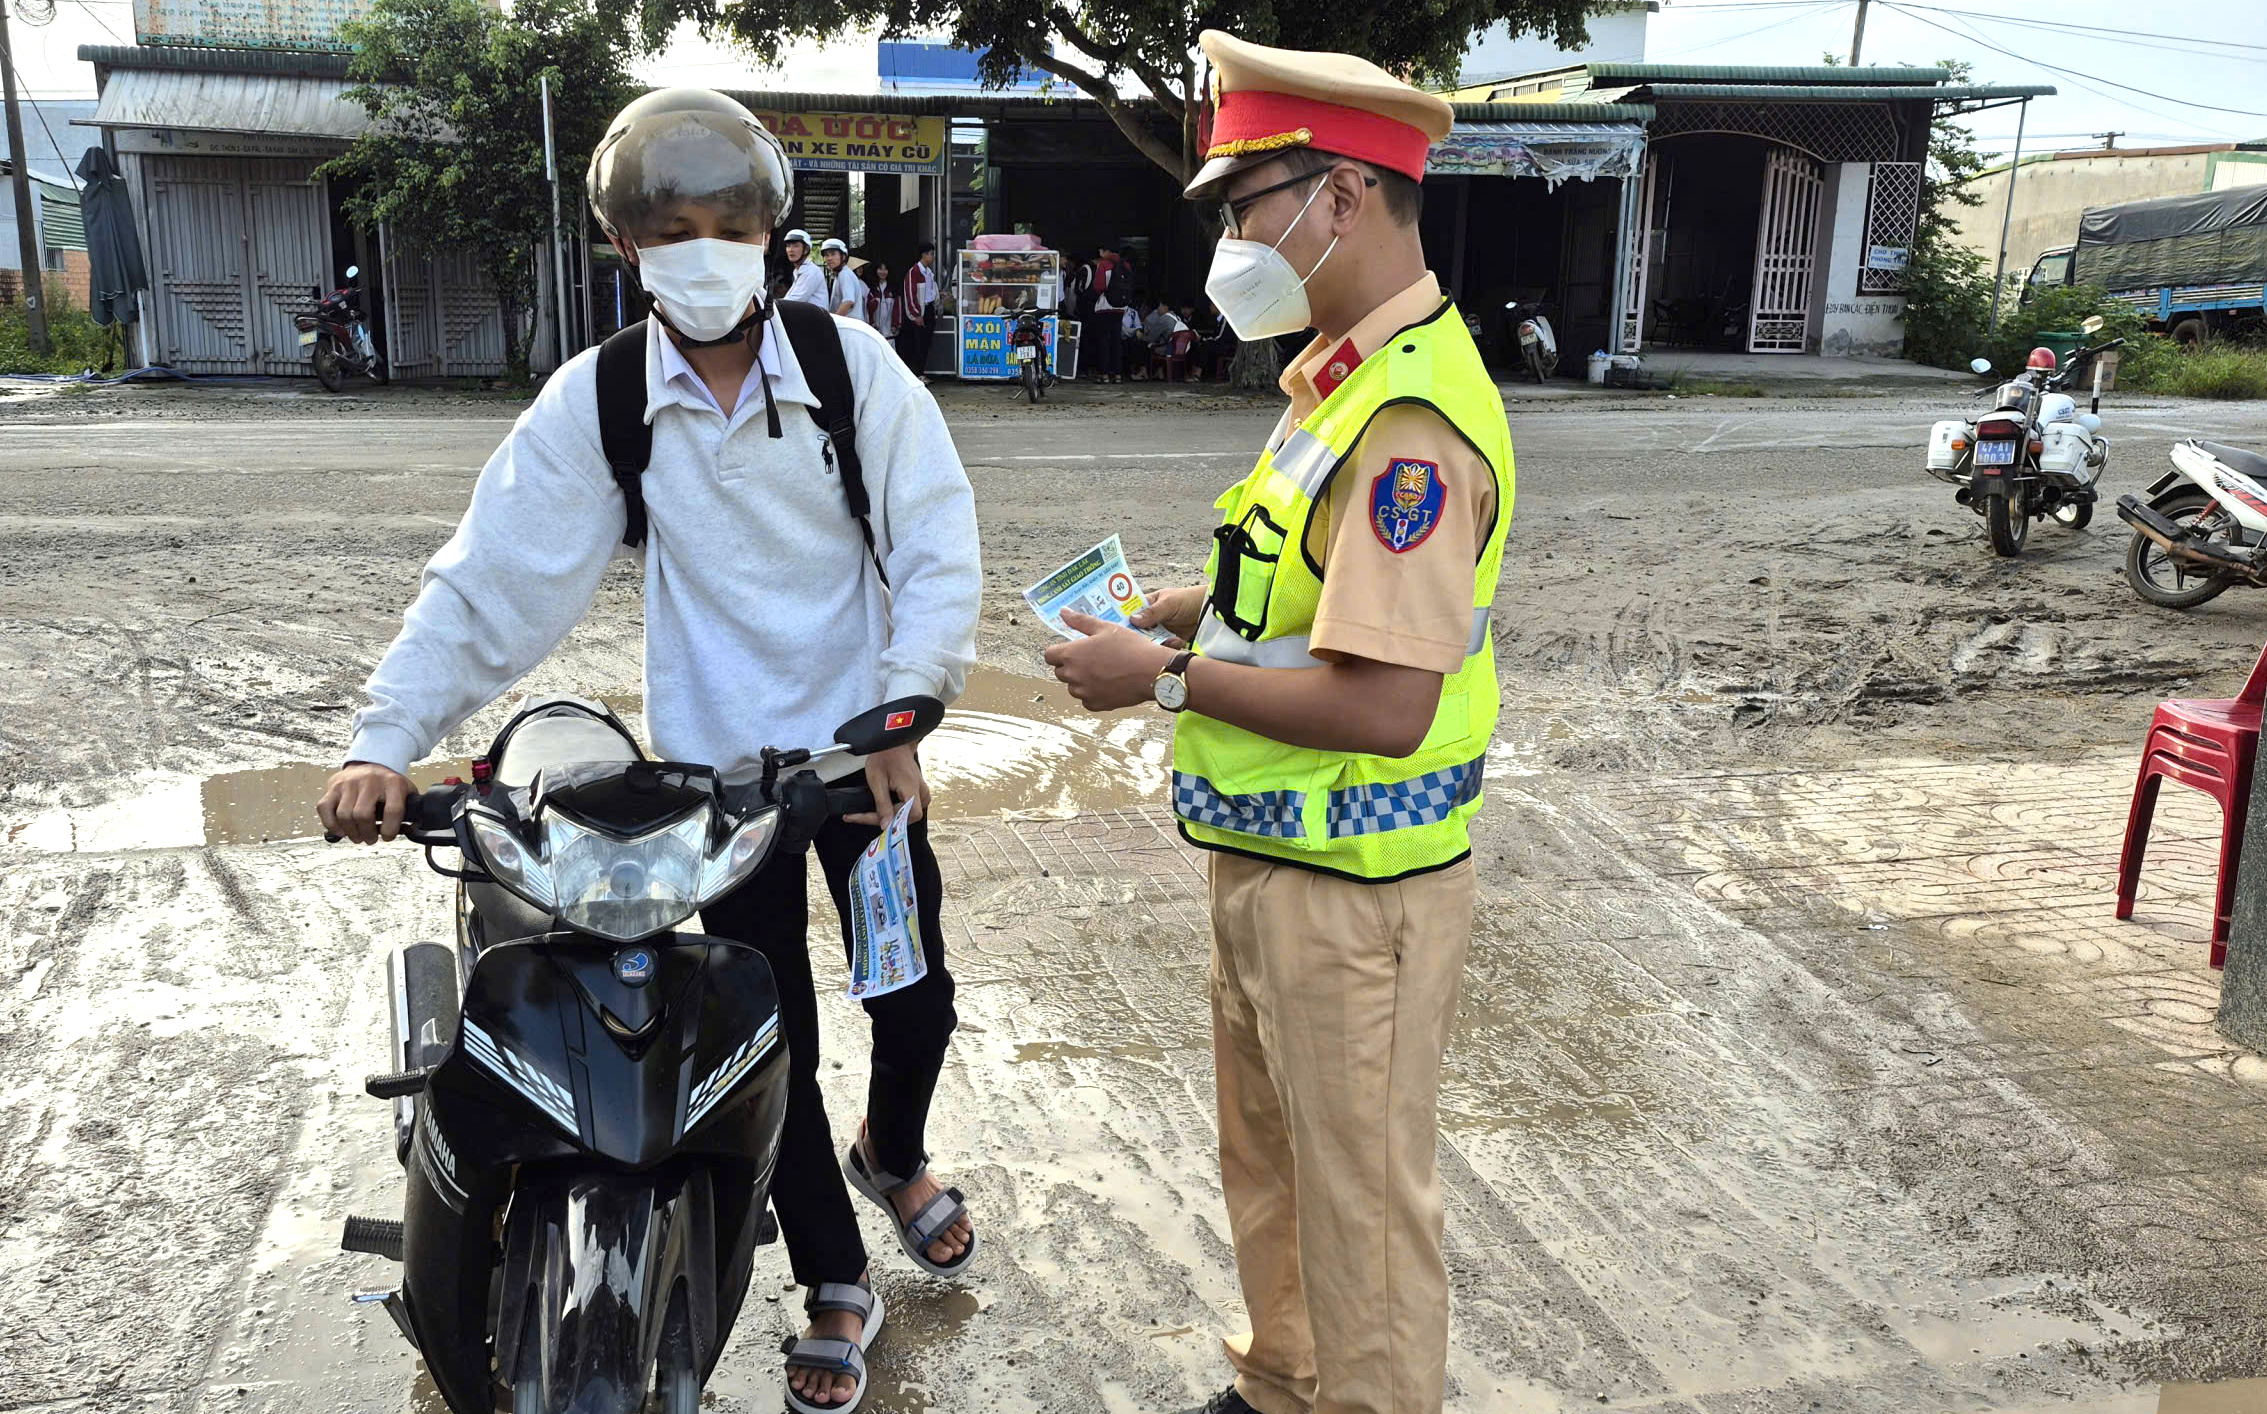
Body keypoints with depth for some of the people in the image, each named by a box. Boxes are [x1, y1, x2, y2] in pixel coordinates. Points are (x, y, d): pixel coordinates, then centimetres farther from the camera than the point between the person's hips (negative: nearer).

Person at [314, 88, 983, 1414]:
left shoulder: (851, 364, -9)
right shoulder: (595, 399, -7)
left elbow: (940, 549, -12)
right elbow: (493, 579, -10)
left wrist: (904, 709, -24)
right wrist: (389, 739, -20)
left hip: (864, 749, 0)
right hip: (715, 766, 0)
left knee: (916, 1001, 12)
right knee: (772, 1043, 8)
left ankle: (893, 1152, 48)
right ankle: (836, 1288, 30)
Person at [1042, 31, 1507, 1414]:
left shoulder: (1411, 419, -25)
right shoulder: (1346, 378, 9)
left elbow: (1384, 703, -30)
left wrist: (1166, 679, -20)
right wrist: (1186, 610, 5)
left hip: (1351, 887, -11)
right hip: (1273, 859, 11)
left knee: (1362, 1197, 9)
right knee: (1267, 1159, 26)